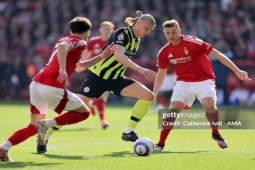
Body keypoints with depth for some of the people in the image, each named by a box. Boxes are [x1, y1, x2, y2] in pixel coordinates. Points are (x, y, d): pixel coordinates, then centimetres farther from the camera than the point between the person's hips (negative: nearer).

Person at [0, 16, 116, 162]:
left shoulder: (66, 39, 29)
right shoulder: (80, 43, 2)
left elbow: (79, 67, 39)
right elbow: (62, 46, -21)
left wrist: (101, 57, 39)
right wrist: (63, 69, -31)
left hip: (36, 83, 8)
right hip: (52, 87, -8)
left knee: (34, 127, 17)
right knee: (84, 112, 8)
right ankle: (46, 124, -12)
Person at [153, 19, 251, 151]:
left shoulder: (193, 42, -18)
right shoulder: (164, 52, -3)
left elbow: (218, 55, -14)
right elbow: (160, 74, 13)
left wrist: (237, 71, -15)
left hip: (203, 81, -3)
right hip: (183, 82, 3)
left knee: (209, 104, -26)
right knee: (174, 108, -16)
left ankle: (216, 134, 0)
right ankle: (161, 143, -8)